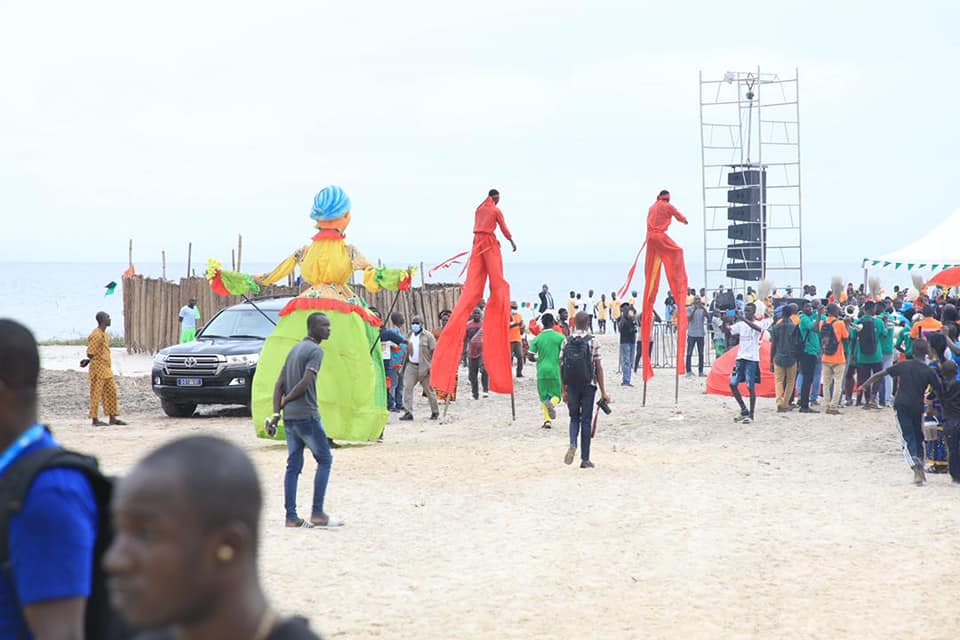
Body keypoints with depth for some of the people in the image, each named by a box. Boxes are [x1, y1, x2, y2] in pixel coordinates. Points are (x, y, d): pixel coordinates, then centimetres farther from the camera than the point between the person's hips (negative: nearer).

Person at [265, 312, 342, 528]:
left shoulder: (295, 349, 18)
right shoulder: (315, 351, -9)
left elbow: (280, 384, 13)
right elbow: (306, 383, -20)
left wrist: (276, 412, 7)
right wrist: (285, 401, -5)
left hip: (289, 417, 8)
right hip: (307, 415, -8)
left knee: (294, 465, 7)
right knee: (324, 459, 2)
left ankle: (291, 517, 5)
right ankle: (317, 513, -1)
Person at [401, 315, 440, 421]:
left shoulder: (428, 336, -4)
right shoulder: (409, 336, 12)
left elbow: (433, 351, -6)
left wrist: (432, 366, -14)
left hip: (424, 367, -4)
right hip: (411, 366, 4)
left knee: (429, 390, 4)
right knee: (407, 387, -9)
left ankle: (435, 412, 17)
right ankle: (408, 412, -9)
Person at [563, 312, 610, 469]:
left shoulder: (567, 342, 0)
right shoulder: (593, 342, -7)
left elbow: (563, 368, 2)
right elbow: (598, 368, -7)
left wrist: (564, 390, 10)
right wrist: (603, 391, -1)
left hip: (572, 386, 2)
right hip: (588, 386, -2)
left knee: (574, 417, 17)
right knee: (586, 420, 5)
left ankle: (573, 443, -11)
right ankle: (585, 459, 7)